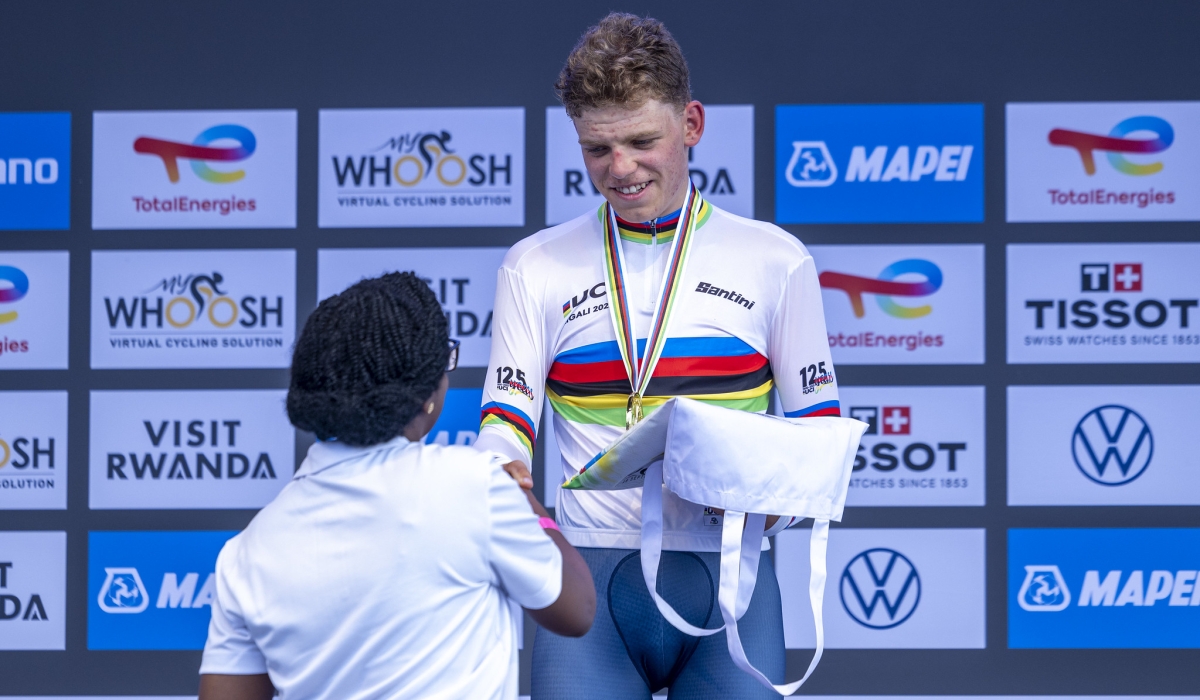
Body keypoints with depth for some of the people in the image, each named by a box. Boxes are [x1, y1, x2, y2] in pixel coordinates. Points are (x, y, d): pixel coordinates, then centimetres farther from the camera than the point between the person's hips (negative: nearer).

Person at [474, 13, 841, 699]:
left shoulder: (776, 260, 10)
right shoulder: (535, 268, 11)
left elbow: (819, 429, 12)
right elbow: (506, 421, 5)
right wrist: (502, 481, -19)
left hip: (726, 571, 0)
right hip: (590, 569, 0)